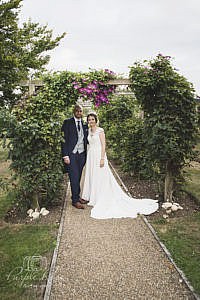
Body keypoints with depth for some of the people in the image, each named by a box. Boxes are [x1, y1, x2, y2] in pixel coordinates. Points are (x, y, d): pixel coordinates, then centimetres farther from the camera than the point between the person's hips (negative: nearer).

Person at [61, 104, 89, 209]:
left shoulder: (85, 124, 11)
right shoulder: (67, 122, -2)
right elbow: (64, 140, -6)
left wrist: (87, 154, 8)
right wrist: (65, 155, -13)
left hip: (82, 154, 4)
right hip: (71, 154, -4)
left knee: (78, 177, 10)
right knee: (74, 177, -4)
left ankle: (77, 196, 23)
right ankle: (75, 200, 5)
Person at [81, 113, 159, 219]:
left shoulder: (100, 130, -9)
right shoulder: (89, 131, 12)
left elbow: (103, 145, -13)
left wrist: (102, 158, -20)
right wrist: (88, 157, 16)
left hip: (98, 155, -8)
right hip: (90, 156, 8)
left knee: (100, 177, -4)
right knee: (91, 177, 11)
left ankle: (101, 200, 6)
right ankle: (93, 198, 23)